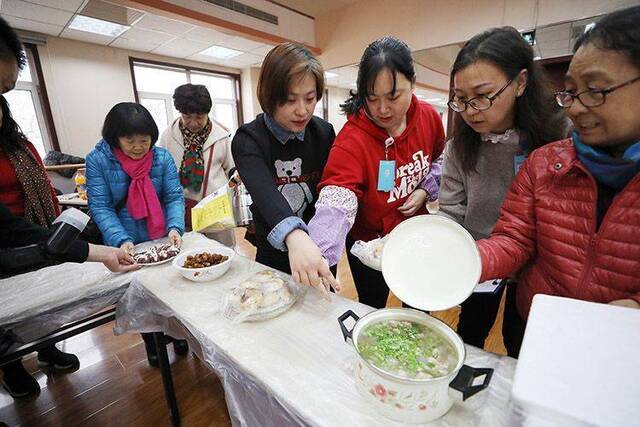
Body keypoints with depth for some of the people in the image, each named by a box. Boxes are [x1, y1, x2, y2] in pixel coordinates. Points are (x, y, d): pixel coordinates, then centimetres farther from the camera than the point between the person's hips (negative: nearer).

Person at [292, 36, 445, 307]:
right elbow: (335, 202, -40)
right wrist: (313, 247, -57)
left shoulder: (429, 117, -11)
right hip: (368, 242, -4)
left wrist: (426, 189, -11)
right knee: (373, 309, 17)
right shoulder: (352, 138, -28)